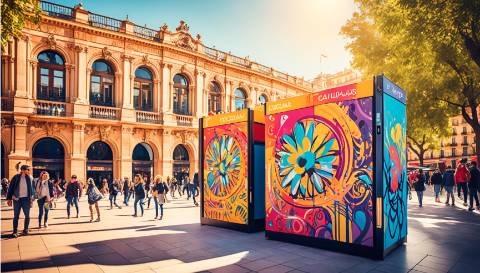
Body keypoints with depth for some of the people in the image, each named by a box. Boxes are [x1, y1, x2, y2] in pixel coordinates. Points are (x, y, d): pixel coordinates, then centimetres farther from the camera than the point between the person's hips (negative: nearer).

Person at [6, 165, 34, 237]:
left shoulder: (29, 178, 4)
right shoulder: (16, 177, -4)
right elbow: (10, 188, 0)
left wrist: (31, 198, 6)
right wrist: (9, 198, -3)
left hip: (26, 199, 2)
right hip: (17, 199, -2)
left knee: (27, 215, 4)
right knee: (16, 216, 5)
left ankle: (25, 230, 18)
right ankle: (15, 231, 15)